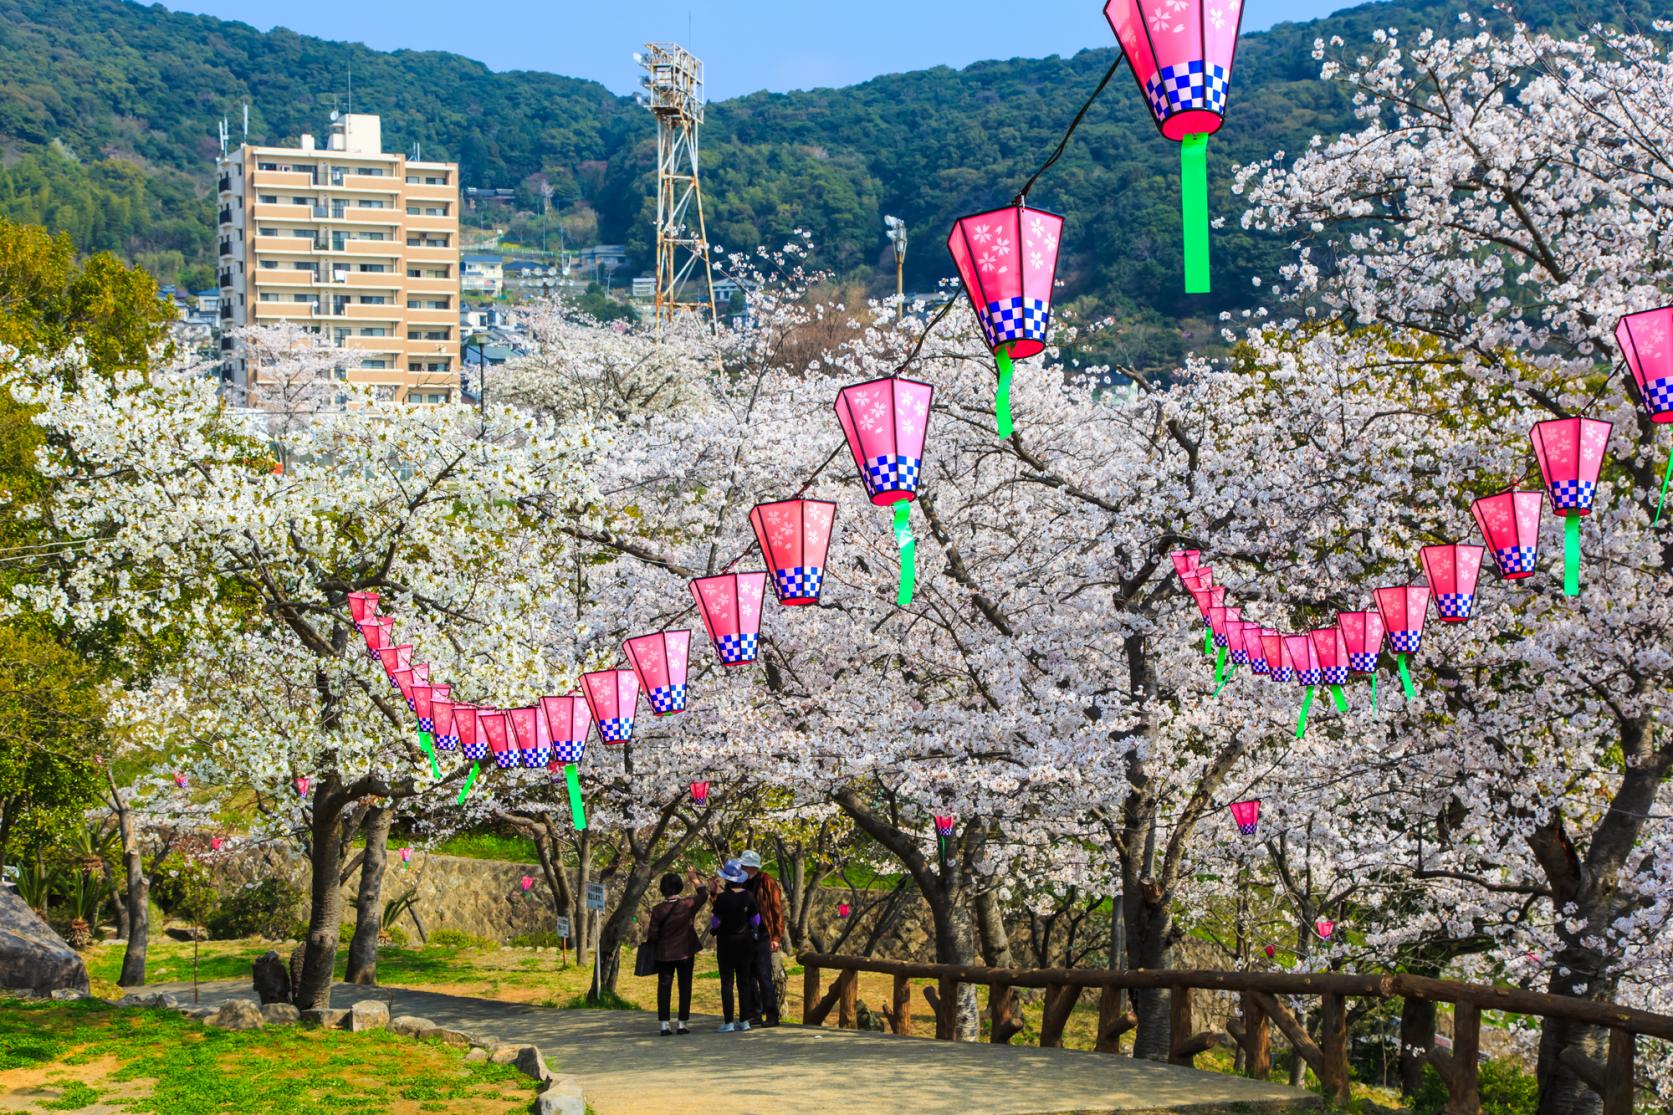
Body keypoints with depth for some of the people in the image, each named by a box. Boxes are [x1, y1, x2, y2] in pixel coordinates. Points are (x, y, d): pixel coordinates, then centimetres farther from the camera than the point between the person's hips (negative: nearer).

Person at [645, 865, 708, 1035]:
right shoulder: (687, 905, -9)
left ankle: (664, 1025, 0)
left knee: (664, 988, 4)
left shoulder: (657, 910, -9)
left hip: (664, 954, 0)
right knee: (684, 987, 7)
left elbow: (652, 935, -6)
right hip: (685, 954, 0)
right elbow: (703, 895, 9)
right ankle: (682, 1024, 6)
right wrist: (694, 879, 16)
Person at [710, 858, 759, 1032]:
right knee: (744, 981, 10)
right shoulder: (748, 896, -3)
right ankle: (744, 1020, 10)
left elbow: (716, 922, -9)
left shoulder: (723, 898, -16)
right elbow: (755, 920, 4)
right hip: (745, 941, 4)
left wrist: (711, 924, 14)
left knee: (727, 981, 0)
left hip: (727, 942, -4)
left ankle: (728, 1022, -3)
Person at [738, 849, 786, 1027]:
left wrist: (776, 937, -13)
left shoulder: (767, 882, -6)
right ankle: (756, 1014, 14)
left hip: (763, 937, -7)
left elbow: (777, 910, -8)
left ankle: (772, 1016, -6)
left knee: (765, 977, -9)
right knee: (750, 977, 8)